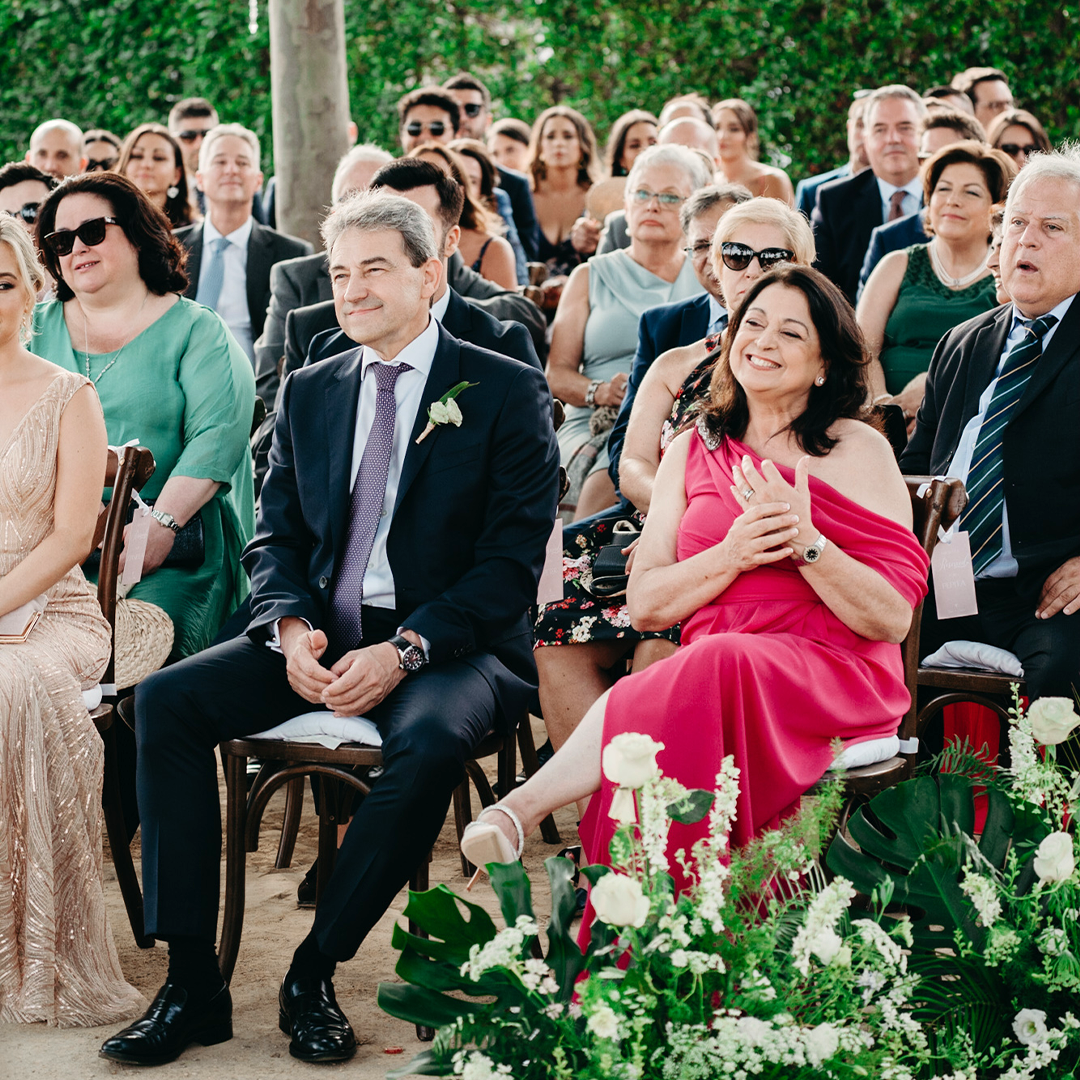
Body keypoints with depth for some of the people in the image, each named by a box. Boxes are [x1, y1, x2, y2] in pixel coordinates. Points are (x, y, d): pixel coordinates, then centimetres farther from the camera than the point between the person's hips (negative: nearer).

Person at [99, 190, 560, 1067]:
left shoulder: (507, 393, -2)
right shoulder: (310, 393, 15)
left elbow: (513, 559, -9)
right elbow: (276, 539, 13)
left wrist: (404, 651, -21)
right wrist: (292, 628, -10)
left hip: (449, 645, -5)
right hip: (322, 638, 5)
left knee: (429, 737, -38)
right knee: (165, 699, -18)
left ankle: (314, 973, -19)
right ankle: (192, 985, -17)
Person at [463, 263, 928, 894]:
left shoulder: (860, 450, 7)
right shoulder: (694, 451, 18)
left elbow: (893, 619, -1)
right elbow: (644, 605, 10)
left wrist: (806, 542, -15)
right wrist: (732, 555, -9)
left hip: (834, 680, -3)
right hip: (703, 672, 3)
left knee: (715, 665, -38)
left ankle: (526, 805, -37)